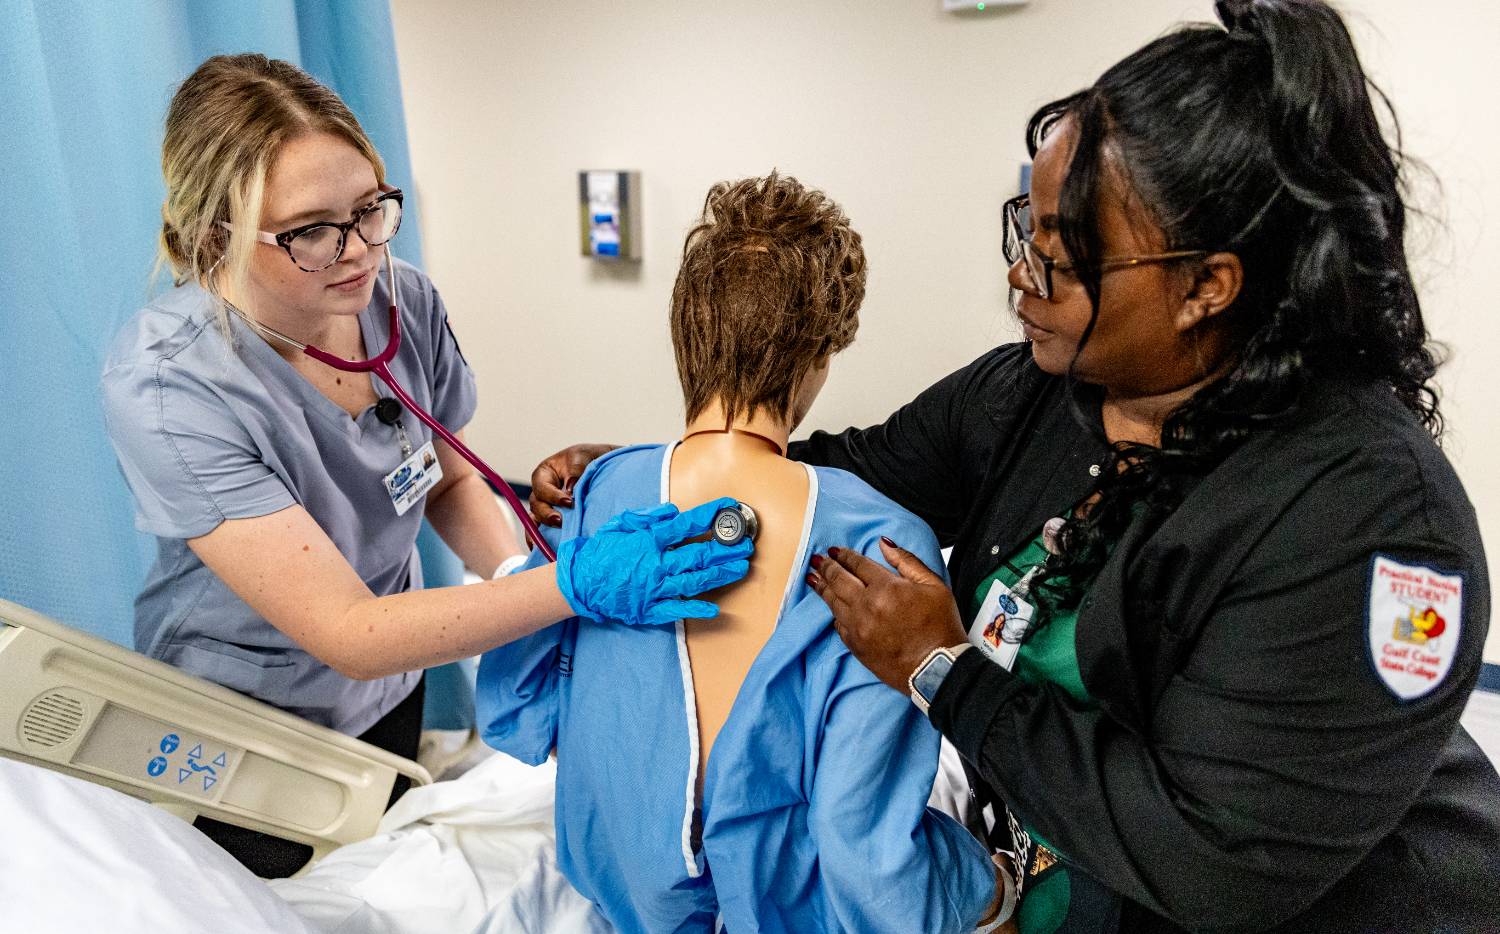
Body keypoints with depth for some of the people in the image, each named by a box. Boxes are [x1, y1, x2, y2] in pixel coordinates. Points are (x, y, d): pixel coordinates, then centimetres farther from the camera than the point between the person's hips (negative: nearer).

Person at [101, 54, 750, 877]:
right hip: (241, 732, -4)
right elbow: (345, 635, -35)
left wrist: (517, 576, -20)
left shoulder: (405, 301, -16)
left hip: (389, 688, 5)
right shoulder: (164, 385, -32)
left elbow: (451, 479, 0)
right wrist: (571, 584, -45)